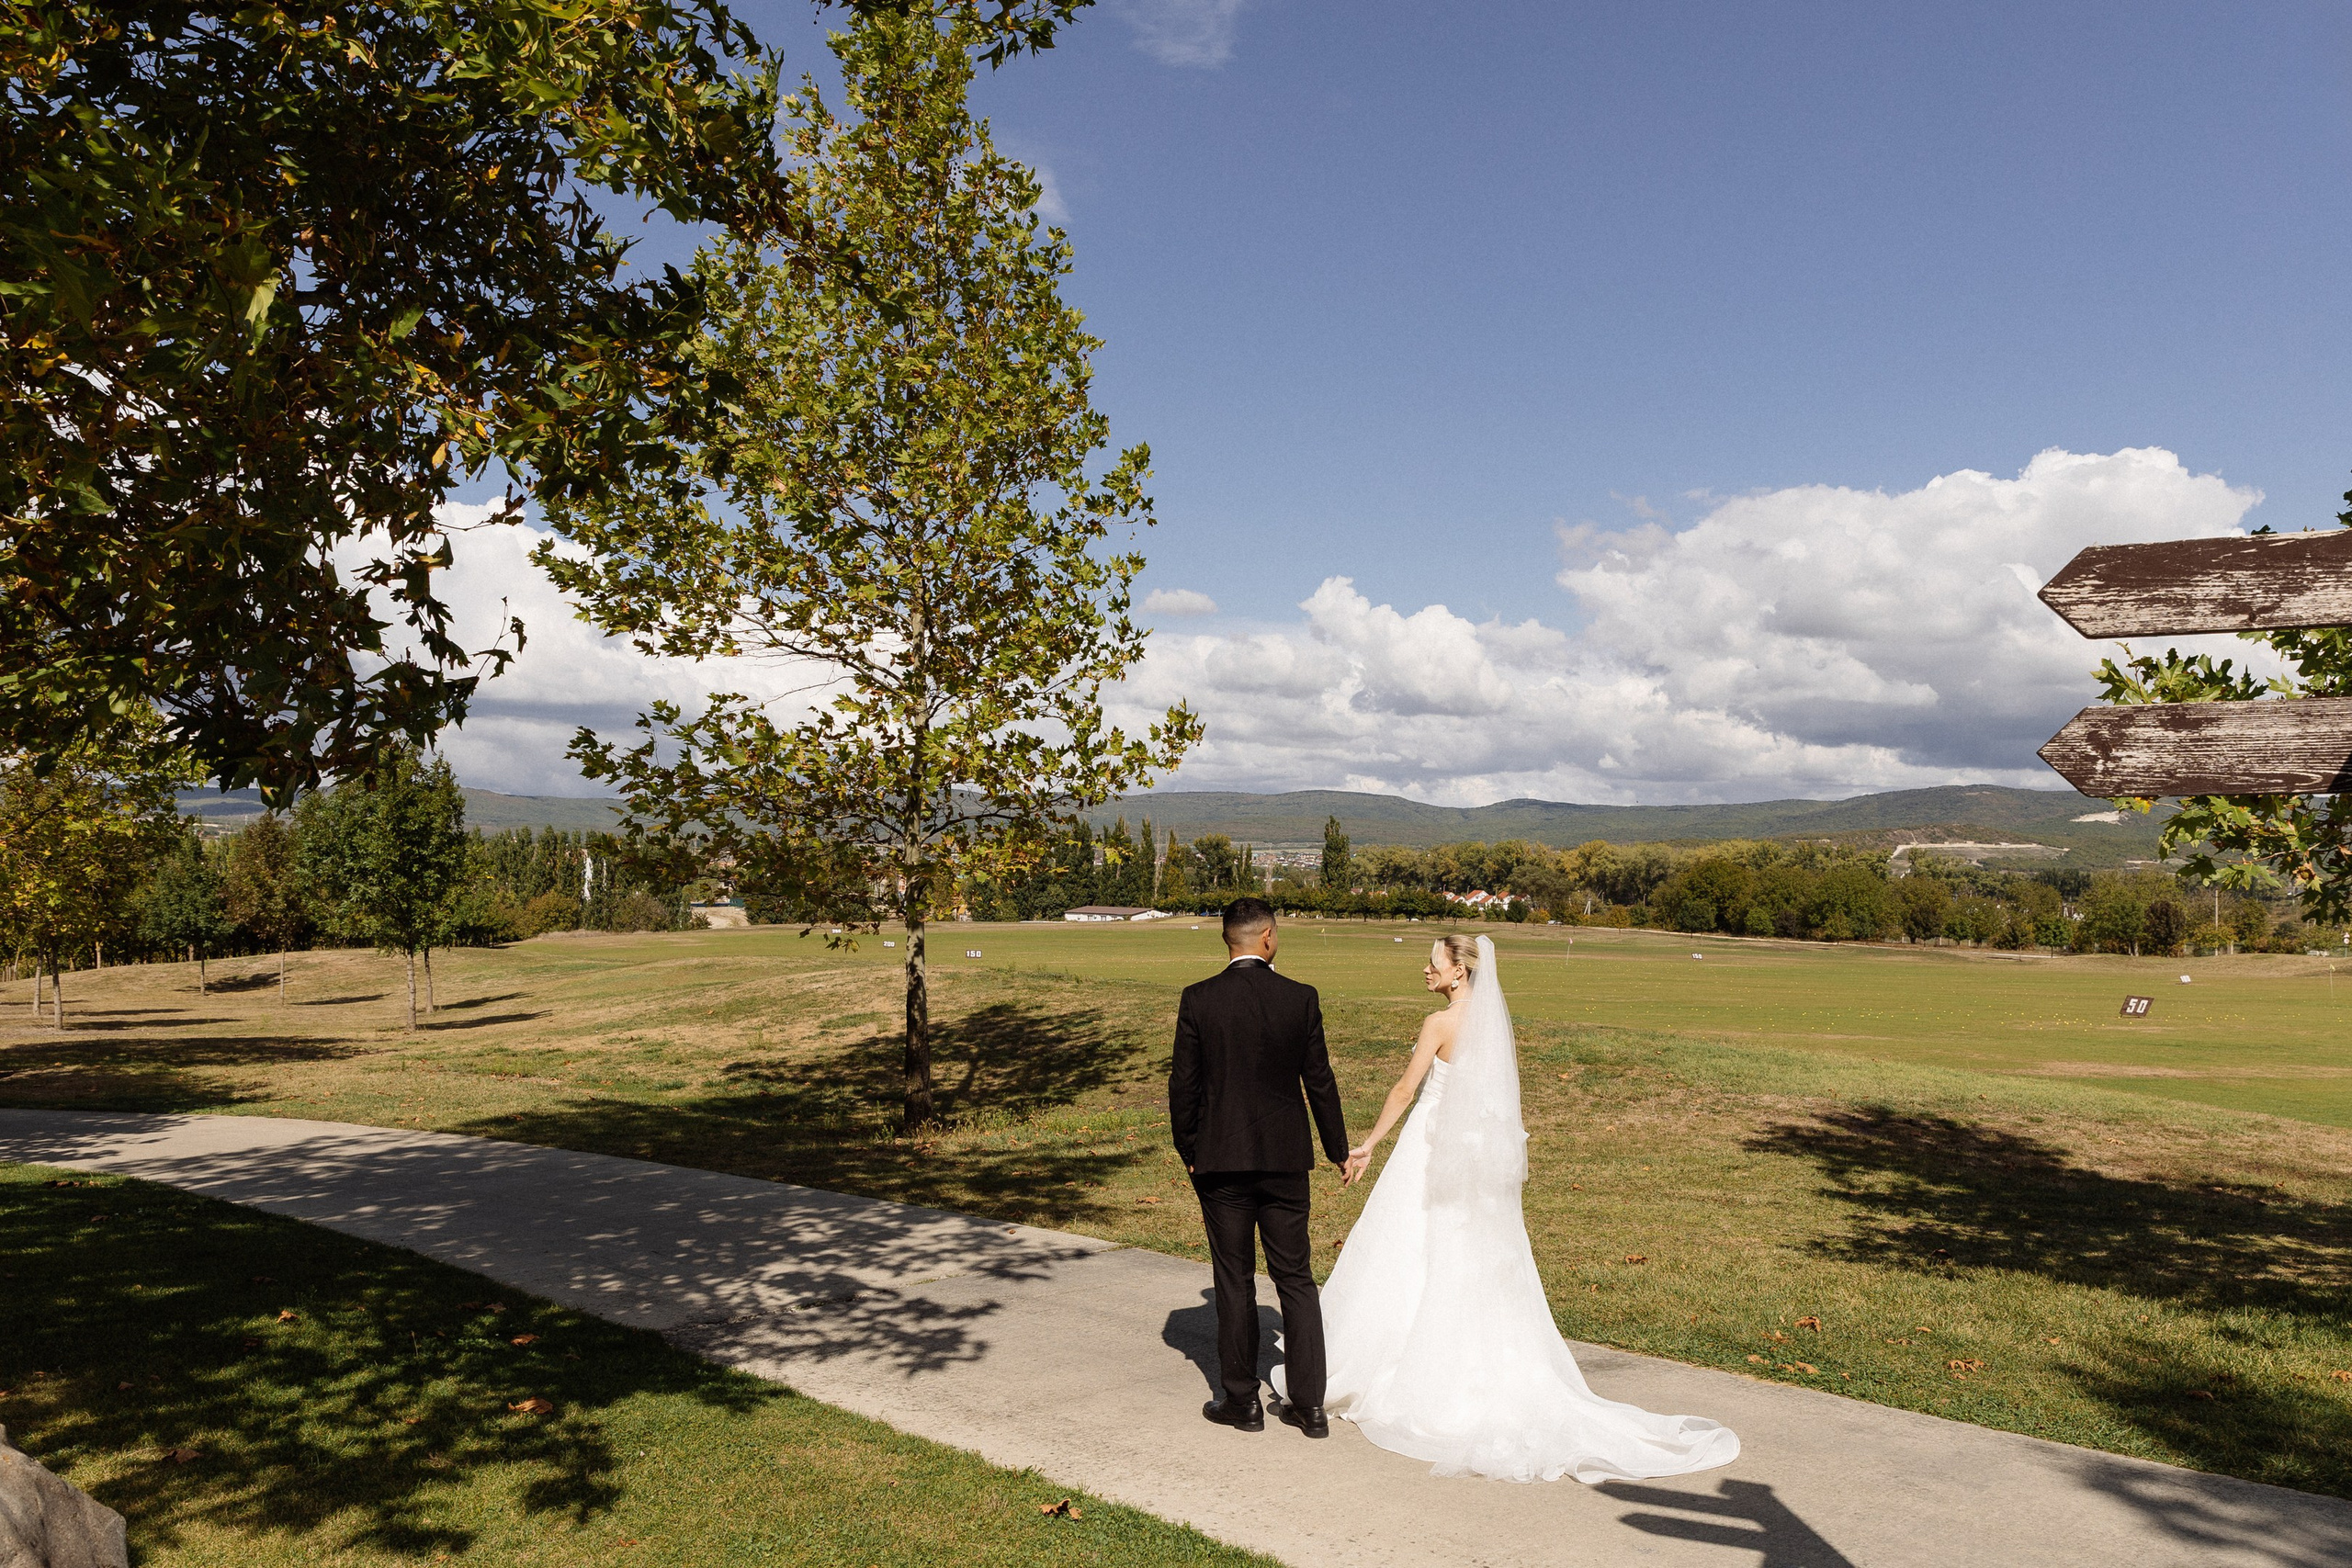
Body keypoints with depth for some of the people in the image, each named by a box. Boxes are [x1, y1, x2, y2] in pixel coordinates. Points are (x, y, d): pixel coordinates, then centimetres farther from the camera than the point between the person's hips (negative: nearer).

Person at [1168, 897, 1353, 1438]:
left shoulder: (1198, 1000, -8)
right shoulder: (1301, 998, -5)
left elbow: (1183, 1085, -5)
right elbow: (1320, 1082, 0)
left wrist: (1188, 1152, 8)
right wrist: (1339, 1149, 13)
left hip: (1221, 1160, -1)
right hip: (1285, 1159, 1)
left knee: (1234, 1282, 9)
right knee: (1296, 1279, 11)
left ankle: (1241, 1401, 18)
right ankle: (1309, 1404, 14)